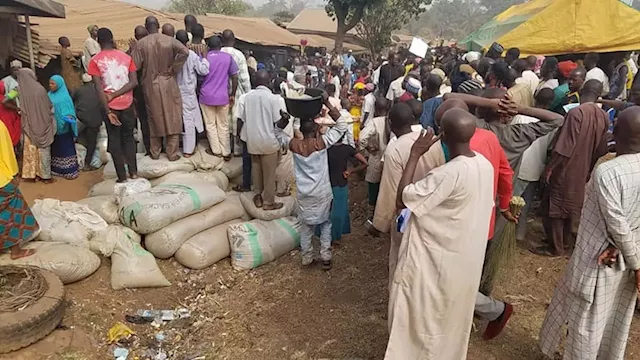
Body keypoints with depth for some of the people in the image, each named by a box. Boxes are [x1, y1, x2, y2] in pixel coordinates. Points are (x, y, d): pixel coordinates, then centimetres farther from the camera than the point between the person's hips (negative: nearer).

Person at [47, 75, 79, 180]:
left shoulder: (65, 97, -10)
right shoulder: (49, 95, 8)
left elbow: (69, 112, -13)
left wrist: (69, 118, -31)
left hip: (63, 128, -6)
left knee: (66, 149, -2)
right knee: (55, 148, 13)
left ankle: (70, 171, 3)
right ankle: (56, 169, 23)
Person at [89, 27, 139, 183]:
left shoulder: (95, 61, -6)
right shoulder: (126, 57, 1)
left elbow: (99, 88, -13)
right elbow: (134, 82, -8)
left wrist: (108, 111, -13)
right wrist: (115, 94, -10)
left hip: (111, 106, -2)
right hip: (127, 104, 2)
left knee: (114, 140, 8)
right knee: (128, 137, 16)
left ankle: (122, 177, 9)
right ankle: (133, 172, 14)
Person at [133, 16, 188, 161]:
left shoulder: (141, 43, -7)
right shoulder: (169, 40, -5)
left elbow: (135, 65, -9)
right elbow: (185, 52, -20)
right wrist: (173, 69, -12)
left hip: (150, 85, 1)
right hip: (168, 84, -1)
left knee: (154, 118, 13)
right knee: (172, 118, 7)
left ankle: (154, 152, 21)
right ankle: (172, 153, 8)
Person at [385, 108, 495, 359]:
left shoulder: (450, 173, -31)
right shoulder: (484, 164, -4)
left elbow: (402, 199, -26)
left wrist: (415, 155, -20)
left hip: (436, 259, -8)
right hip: (466, 258, 8)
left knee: (423, 316, 12)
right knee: (451, 315, 27)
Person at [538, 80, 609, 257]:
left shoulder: (576, 113, -21)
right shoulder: (604, 117, 1)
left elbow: (564, 146, -24)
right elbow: (601, 149, 8)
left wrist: (549, 167, -15)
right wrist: (589, 166, 20)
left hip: (565, 168, -7)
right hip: (583, 170, 7)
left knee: (556, 205, 3)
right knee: (570, 203, 21)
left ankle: (555, 247, 10)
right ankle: (564, 239, 35)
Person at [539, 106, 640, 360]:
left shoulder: (606, 172, -25)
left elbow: (617, 223, -23)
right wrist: (618, 246, -12)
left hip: (596, 258, -6)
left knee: (586, 319, 13)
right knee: (616, 318, 24)